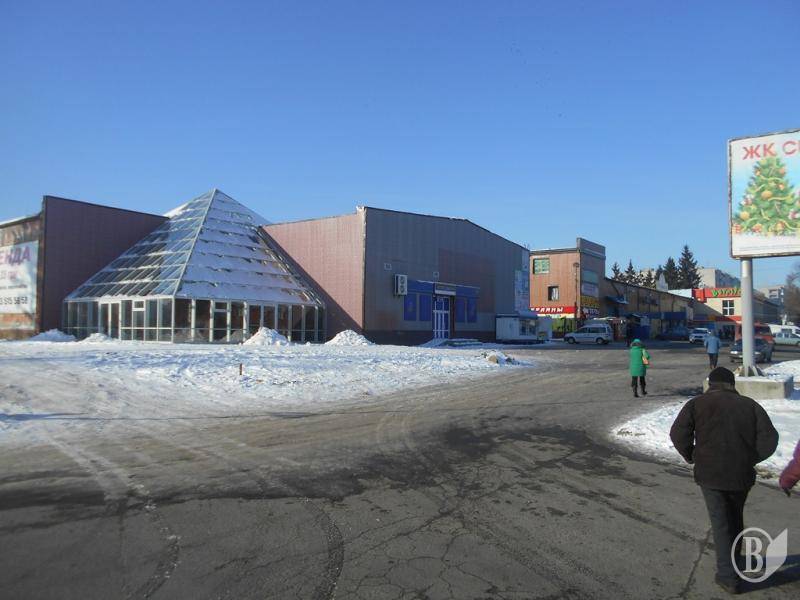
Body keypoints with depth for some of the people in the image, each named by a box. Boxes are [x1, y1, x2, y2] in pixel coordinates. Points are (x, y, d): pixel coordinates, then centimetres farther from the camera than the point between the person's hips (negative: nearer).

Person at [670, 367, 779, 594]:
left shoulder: (697, 403, -1)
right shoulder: (750, 405, 7)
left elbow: (678, 433, -13)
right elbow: (769, 439, -2)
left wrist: (691, 457, 4)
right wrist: (750, 459, 10)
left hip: (710, 473, -3)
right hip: (742, 474, 3)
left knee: (720, 523, 7)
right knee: (735, 518, 24)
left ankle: (728, 576, 7)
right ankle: (733, 559, 42)